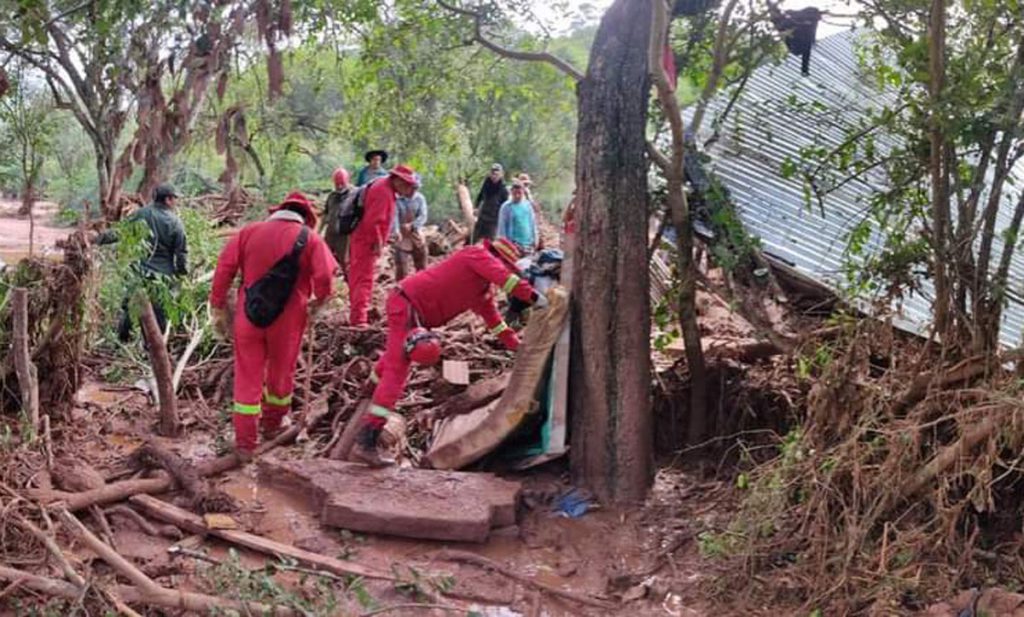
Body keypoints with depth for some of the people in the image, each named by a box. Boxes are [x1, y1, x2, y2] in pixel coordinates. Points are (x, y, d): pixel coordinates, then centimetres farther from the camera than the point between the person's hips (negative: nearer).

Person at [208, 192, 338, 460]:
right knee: (281, 373, 20)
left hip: (249, 316, 1)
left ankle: (245, 443, 10)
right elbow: (324, 277, -16)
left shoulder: (249, 232, 4)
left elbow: (224, 267, -3)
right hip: (287, 319, -1)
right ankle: (271, 425, 38)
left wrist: (218, 308, 2)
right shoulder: (310, 239, -4)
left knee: (247, 377, 9)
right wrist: (319, 301, 4)